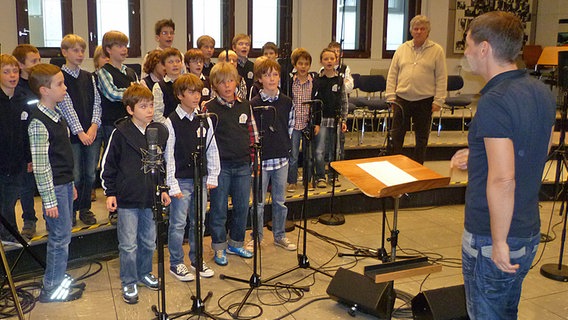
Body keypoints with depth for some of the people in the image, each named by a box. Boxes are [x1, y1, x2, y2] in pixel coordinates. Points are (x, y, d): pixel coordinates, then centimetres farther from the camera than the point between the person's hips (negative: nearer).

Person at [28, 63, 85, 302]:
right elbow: (40, 166, -20)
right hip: (54, 187, -9)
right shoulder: (39, 123, -19)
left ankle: (59, 280, 30)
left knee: (62, 236, 17)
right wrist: (49, 200, -18)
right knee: (60, 237, -1)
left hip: (64, 183, 9)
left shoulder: (56, 114, 10)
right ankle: (51, 289, 12)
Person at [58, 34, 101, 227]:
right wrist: (80, 132, -14)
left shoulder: (89, 77, 13)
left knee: (90, 174, 9)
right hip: (73, 134, -4)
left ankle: (85, 208, 24)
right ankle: (71, 210, 15)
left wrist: (94, 126, -8)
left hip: (93, 132, 5)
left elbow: (96, 102, 7)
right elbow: (66, 106, -9)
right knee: (75, 176, -3)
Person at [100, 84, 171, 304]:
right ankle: (129, 283, 18)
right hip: (127, 198, -4)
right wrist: (110, 193, -5)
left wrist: (162, 189, 14)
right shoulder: (121, 133, -11)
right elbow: (108, 164, -4)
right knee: (128, 244, 3)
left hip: (151, 197, 5)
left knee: (149, 241, 16)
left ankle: (144, 273, 36)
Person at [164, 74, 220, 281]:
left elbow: (212, 149, 9)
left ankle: (197, 260, 29)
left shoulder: (205, 120, 4)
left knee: (199, 221, 14)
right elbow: (168, 155, -9)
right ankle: (176, 264, 19)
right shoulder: (172, 122, -9)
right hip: (181, 180, -4)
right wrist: (172, 185, -11)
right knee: (178, 223, 3)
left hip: (201, 178, 5)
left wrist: (212, 176, 6)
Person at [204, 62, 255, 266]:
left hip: (243, 165, 4)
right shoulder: (209, 108, -5)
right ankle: (219, 248, 20)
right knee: (219, 208, 5)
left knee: (242, 207, 11)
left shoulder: (245, 106, 7)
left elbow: (252, 134, 11)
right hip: (221, 165, -4)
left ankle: (236, 243, 28)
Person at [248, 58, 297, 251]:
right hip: (261, 158, -3)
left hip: (281, 158, 4)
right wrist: (256, 151, -8)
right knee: (259, 202, 6)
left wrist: (284, 145, 8)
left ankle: (280, 236, 27)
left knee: (280, 200, 13)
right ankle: (256, 237, 21)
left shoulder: (286, 102, 3)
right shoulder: (254, 104, -8)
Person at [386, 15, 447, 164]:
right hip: (402, 99, 2)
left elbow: (441, 78, -2)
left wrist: (438, 100, -8)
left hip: (424, 101, -2)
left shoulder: (437, 50, 0)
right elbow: (392, 75, 9)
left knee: (422, 138, 8)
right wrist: (391, 96, 2)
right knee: (396, 135, 3)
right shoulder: (402, 49, 8)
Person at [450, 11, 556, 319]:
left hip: (491, 237, -9)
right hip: (529, 231, 9)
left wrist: (499, 242, -20)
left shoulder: (494, 101, -23)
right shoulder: (541, 92, 4)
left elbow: (502, 180, -28)